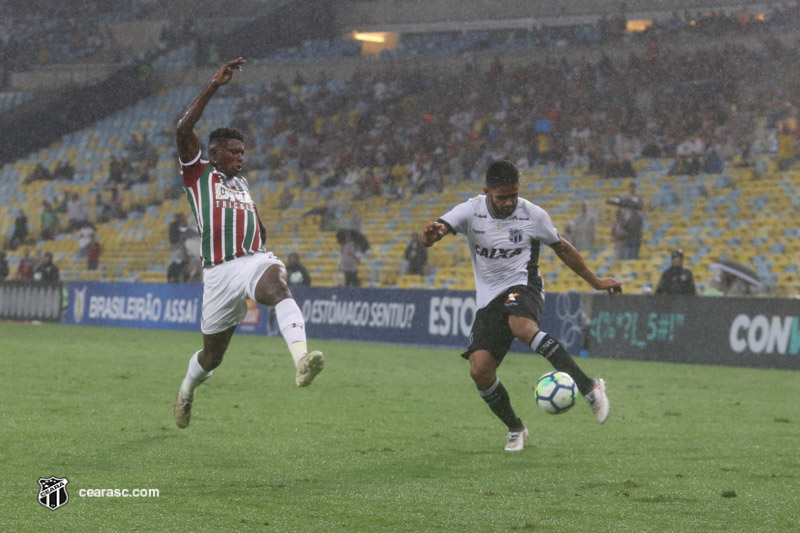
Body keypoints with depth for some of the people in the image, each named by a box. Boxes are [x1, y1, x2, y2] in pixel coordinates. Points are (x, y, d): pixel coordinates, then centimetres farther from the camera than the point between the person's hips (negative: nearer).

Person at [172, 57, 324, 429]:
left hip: (256, 260, 3)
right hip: (219, 272, -3)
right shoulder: (197, 174, 7)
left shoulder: (241, 184, 25)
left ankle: (301, 362, -58)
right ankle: (187, 390, 43)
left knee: (278, 287, -34)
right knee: (212, 354, 7)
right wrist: (214, 85, -12)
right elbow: (183, 129, -10)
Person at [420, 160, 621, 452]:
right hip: (488, 298, 3)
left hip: (522, 286, -3)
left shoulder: (533, 215, -4)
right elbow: (432, 233, -18)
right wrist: (431, 233, -44)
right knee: (479, 370, -13)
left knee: (521, 326, -39)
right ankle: (515, 430, 12)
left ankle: (589, 387, -37)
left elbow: (562, 248, 12)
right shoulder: (471, 211, -5)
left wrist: (596, 282, 17)